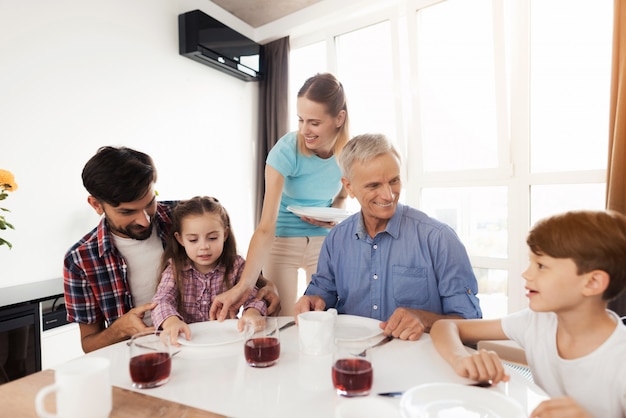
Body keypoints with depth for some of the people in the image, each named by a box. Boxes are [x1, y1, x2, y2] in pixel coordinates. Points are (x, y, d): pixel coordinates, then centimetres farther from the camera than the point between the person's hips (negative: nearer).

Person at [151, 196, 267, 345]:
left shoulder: (236, 266, -3)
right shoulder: (174, 268, -2)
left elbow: (253, 297, -9)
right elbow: (162, 300, -13)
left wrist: (252, 313, -34)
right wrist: (171, 320, -37)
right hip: (187, 339, 0)